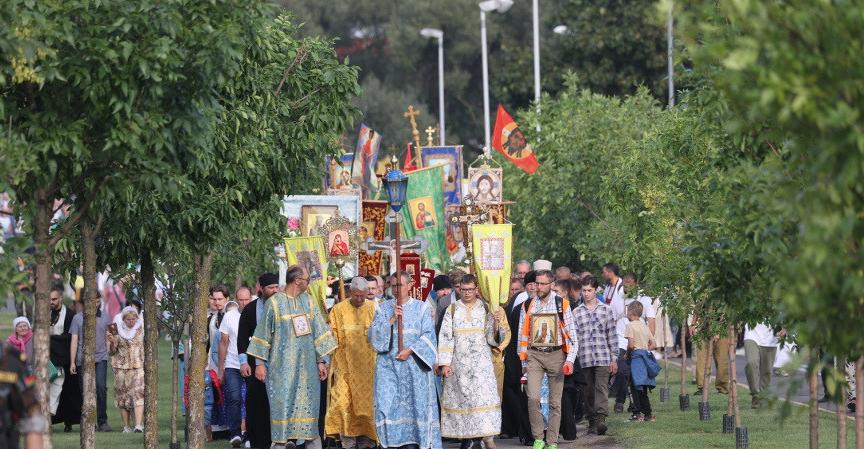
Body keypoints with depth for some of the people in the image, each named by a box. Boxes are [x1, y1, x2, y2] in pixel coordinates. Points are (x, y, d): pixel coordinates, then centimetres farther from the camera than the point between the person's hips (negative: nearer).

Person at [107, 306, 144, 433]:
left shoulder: (142, 331, 7)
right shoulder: (118, 331, 5)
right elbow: (112, 352, 5)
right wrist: (112, 342, -14)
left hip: (139, 366, -1)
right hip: (122, 368, 1)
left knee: (138, 394, -15)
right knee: (123, 397, 1)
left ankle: (139, 424, -22)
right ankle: (126, 426, 9)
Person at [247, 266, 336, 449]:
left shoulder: (309, 301, 8)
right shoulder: (274, 302, -3)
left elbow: (319, 331, 10)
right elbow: (263, 334, 0)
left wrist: (321, 360, 5)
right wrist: (260, 363, -3)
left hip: (306, 364, 3)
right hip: (282, 364, -3)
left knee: (308, 403, 4)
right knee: (282, 404, -5)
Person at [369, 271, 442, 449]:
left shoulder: (422, 308, 4)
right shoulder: (383, 308, 9)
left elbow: (429, 336, -3)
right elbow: (373, 334, 0)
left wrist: (410, 351, -13)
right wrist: (392, 319, -11)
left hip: (414, 365, -1)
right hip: (388, 366, 1)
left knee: (415, 405, -2)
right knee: (387, 405, -9)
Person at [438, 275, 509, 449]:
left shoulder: (486, 309, 5)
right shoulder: (452, 310, 6)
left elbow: (492, 339, 4)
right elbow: (445, 337, 3)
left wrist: (497, 323, -16)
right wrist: (445, 363, -5)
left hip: (481, 362, -1)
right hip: (459, 362, 1)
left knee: (484, 396, -12)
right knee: (462, 398, 1)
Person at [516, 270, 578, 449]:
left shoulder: (562, 305, 0)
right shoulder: (528, 306, 6)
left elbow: (572, 334, 0)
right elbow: (523, 334, 12)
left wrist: (570, 360, -9)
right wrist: (523, 362, 11)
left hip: (555, 354, -1)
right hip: (534, 355, 1)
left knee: (555, 401, 3)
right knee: (533, 397, -15)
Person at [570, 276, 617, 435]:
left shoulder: (606, 310, 7)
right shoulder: (576, 312, 9)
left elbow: (612, 335, 8)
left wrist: (614, 358, 4)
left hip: (602, 358, -2)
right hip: (584, 359, 2)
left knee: (601, 388, -14)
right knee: (589, 391, 6)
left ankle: (601, 419, -23)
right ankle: (592, 421, 12)